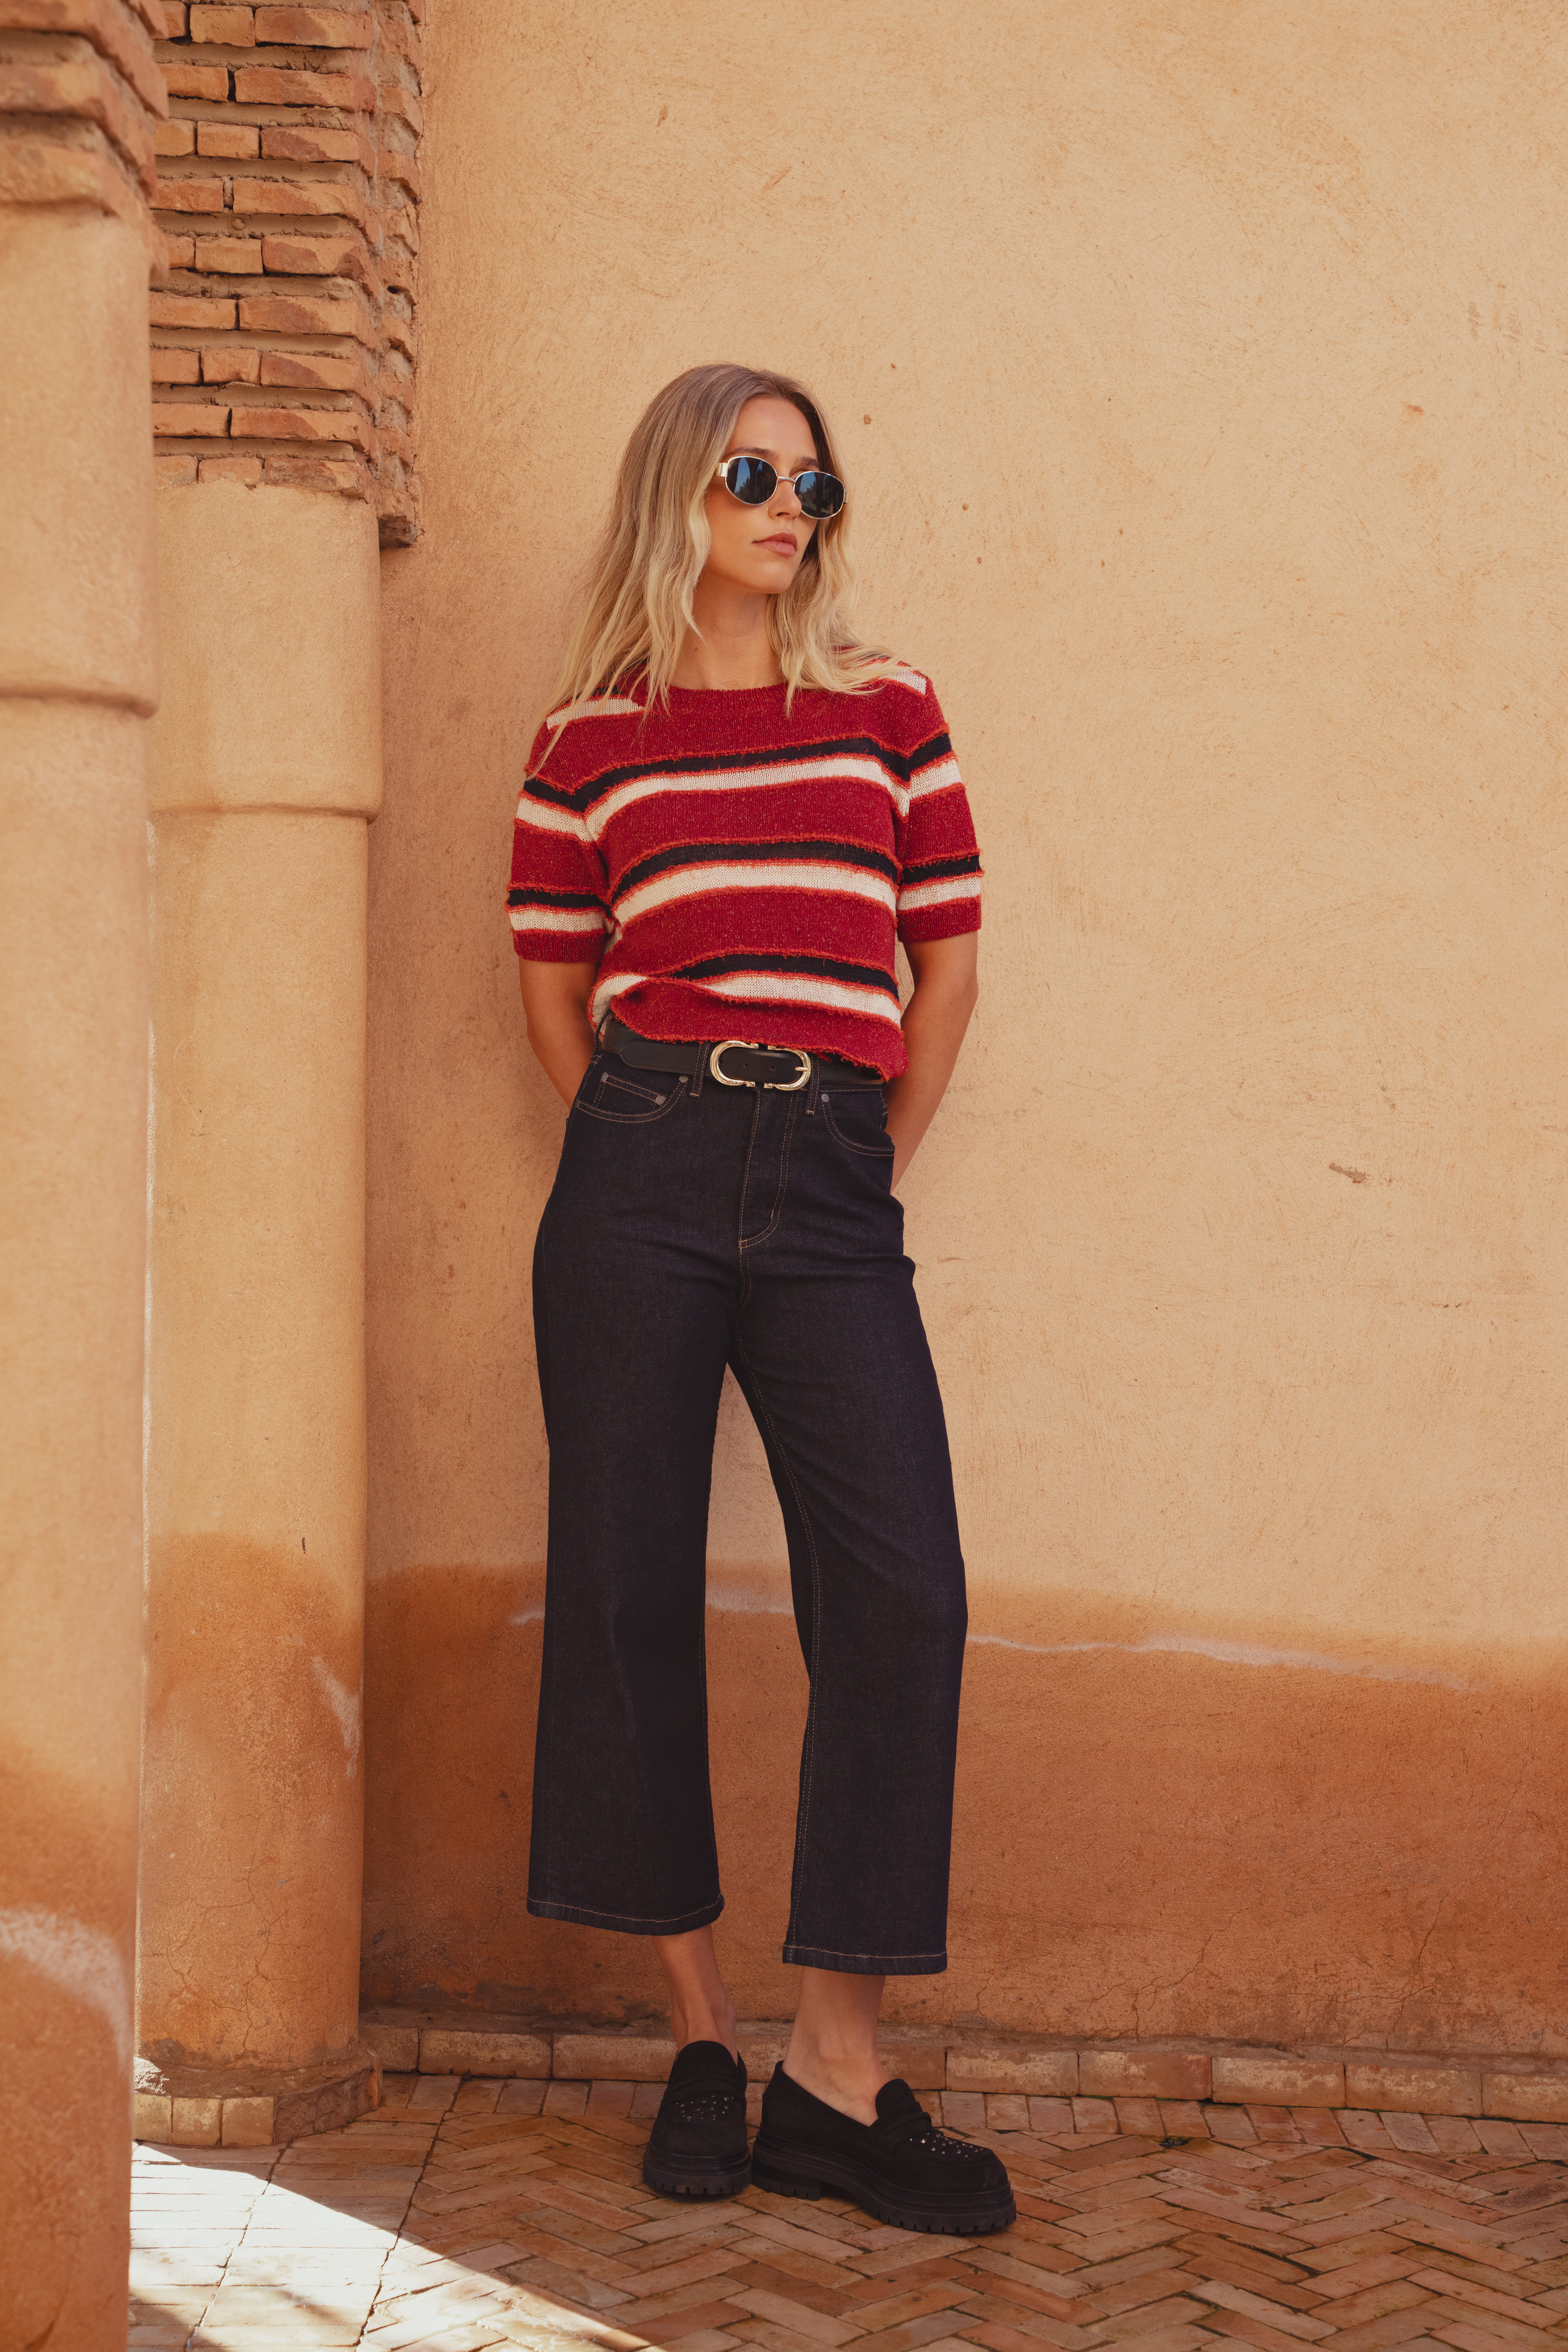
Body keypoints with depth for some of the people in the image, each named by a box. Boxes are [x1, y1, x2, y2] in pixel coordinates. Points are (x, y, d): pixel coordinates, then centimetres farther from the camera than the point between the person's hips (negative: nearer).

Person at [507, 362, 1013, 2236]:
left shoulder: (889, 710, 14)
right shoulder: (593, 737, 11)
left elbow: (945, 968, 13)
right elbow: (554, 989, 13)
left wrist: (875, 1170, 9)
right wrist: (653, 1155, 7)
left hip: (833, 1192, 1)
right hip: (642, 1172, -1)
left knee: (900, 1596, -10)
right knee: (627, 1587, -1)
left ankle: (836, 2078, -1)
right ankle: (700, 2038, 14)